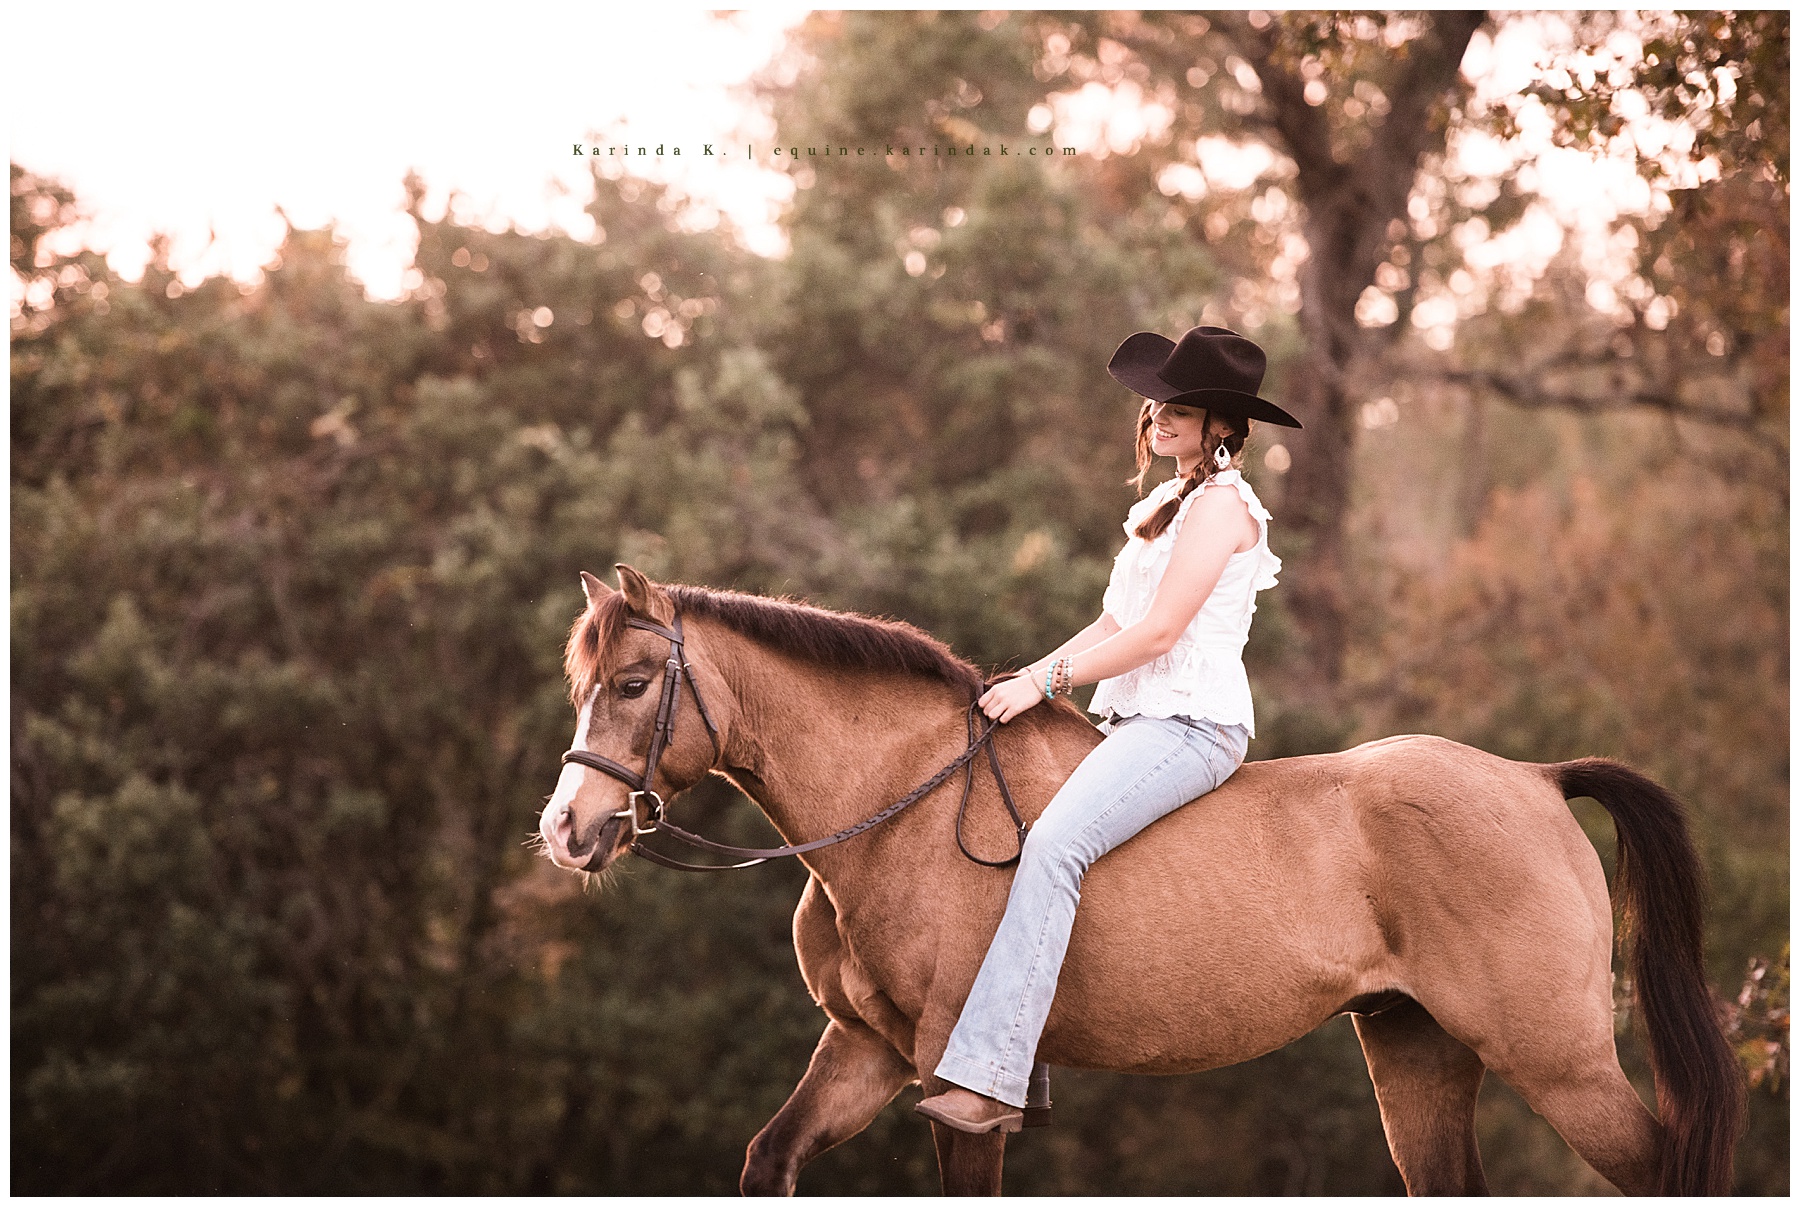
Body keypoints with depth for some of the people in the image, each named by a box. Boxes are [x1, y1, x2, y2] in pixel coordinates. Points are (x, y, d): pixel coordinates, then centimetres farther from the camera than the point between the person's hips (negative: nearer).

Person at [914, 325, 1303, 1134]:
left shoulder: (1221, 504, -8)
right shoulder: (1169, 503, 22)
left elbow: (1156, 632, -16)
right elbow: (1114, 622, 22)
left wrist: (1046, 682, -14)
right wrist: (1027, 676, 9)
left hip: (1191, 724, -11)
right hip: (1136, 719, 11)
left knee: (1053, 844, -29)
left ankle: (991, 1081, -37)